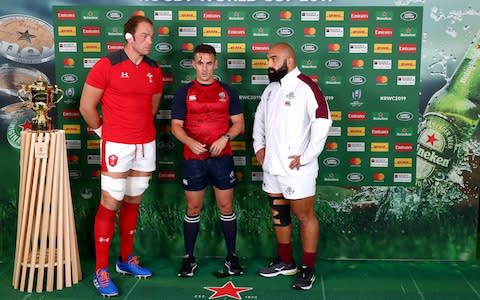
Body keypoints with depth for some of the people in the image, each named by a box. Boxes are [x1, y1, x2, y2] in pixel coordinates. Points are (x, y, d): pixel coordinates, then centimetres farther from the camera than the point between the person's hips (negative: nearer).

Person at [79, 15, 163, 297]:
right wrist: (102, 130, 3)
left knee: (133, 203, 13)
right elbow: (86, 105, -6)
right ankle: (101, 270, 5)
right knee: (110, 205, -3)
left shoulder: (154, 70, 6)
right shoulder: (107, 65, -10)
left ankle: (126, 260, 26)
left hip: (146, 144, 6)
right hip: (117, 145, -5)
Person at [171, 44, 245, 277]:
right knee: (193, 209, 6)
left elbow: (239, 123, 5)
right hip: (193, 159, -1)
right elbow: (176, 126, -1)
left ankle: (231, 256, 18)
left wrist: (225, 138, -14)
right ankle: (189, 258, 18)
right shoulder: (184, 93, 2)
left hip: (222, 158, 1)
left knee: (226, 207, 6)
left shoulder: (227, 92, 5)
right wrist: (190, 142, -20)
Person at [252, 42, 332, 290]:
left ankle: (308, 269, 15)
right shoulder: (271, 88, 11)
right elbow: (260, 117, 25)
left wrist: (305, 157, -20)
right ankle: (285, 262, 32)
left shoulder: (305, 87, -15)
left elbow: (322, 122, -21)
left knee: (304, 216, 3)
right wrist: (258, 146, 12)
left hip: (296, 168, -8)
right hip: (272, 166, 8)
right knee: (278, 215, 17)